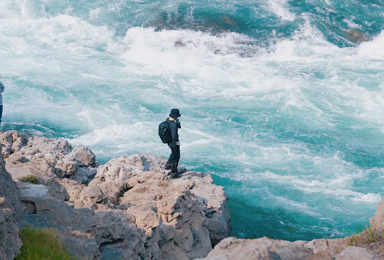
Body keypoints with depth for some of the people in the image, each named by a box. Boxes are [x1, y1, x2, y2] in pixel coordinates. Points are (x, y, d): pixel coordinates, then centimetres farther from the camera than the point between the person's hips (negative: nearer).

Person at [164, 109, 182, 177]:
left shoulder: (167, 120, -6)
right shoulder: (173, 125, -34)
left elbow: (179, 126, 1)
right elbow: (174, 136, -40)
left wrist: (177, 120, -14)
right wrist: (177, 142, -21)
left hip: (169, 141, 8)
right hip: (174, 143, -8)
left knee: (174, 153, 35)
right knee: (176, 157, 13)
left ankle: (168, 165, 47)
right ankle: (173, 173, 26)